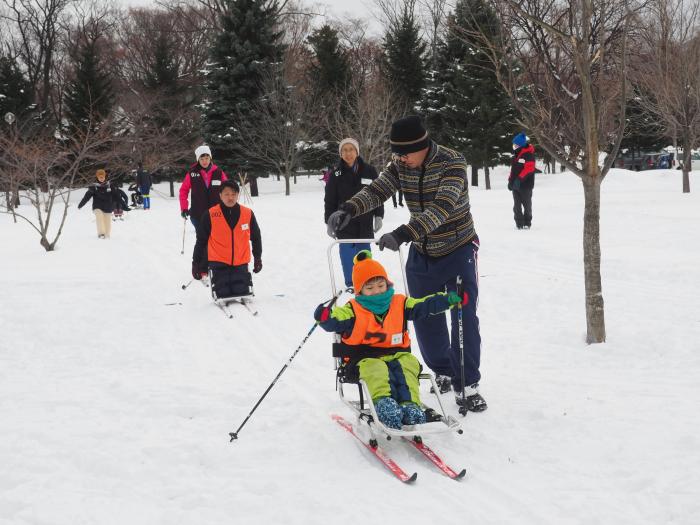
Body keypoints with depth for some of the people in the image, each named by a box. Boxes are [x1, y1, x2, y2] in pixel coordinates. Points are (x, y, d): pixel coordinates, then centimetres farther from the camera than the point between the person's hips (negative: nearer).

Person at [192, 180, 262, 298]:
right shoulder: (210, 215, -8)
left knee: (242, 293, -6)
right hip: (219, 262, -2)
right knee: (223, 294, -6)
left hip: (240, 263, 2)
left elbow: (256, 238, 14)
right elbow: (201, 240, 1)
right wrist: (196, 263, 3)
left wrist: (258, 258, 18)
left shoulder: (248, 214, -2)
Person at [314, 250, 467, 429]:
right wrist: (325, 317, -35)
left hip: (397, 354, 3)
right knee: (375, 369, -36)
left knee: (408, 365, -29)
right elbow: (336, 320, -10)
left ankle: (410, 404, -43)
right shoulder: (353, 310, 5)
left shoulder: (399, 304, 15)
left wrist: (449, 299, -2)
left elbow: (424, 306, 10)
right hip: (366, 358, -3)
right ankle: (383, 401, -56)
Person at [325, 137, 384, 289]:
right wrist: (329, 222, -1)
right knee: (347, 252, 1)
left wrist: (378, 216, 0)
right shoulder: (336, 173, -2)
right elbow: (330, 200, 1)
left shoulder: (369, 171, 0)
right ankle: (350, 283, 10)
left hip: (365, 222, 1)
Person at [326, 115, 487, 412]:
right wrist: (348, 210, -38)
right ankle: (443, 373, 27)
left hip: (458, 249, -5)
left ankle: (467, 385, -1)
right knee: (425, 318, 8)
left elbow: (442, 207, -38)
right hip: (422, 253, 5)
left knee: (464, 317, -9)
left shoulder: (452, 163, -25)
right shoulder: (400, 165, -7)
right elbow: (376, 190, -17)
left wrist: (403, 234, -50)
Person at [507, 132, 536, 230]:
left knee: (526, 204, 3)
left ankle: (527, 223, 12)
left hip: (525, 184, -8)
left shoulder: (528, 154, -11)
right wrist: (510, 180, 14)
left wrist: (520, 178, -26)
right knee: (517, 205, 7)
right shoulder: (516, 154, 16)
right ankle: (519, 223, 11)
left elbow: (529, 168, -21)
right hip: (515, 184, 8)